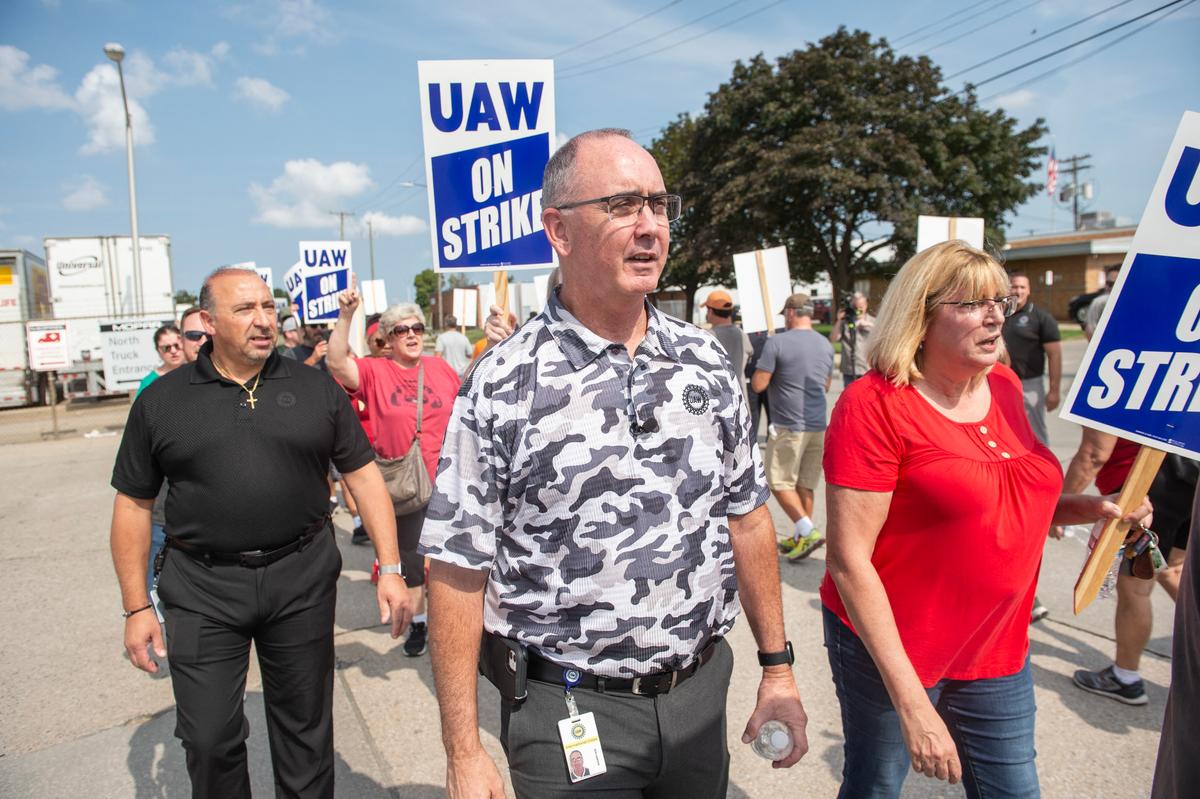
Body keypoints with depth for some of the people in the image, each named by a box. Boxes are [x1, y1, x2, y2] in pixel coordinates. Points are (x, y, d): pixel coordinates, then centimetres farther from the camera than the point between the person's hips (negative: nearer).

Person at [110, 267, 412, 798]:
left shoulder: (315, 389, 1)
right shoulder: (161, 400, 1)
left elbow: (364, 475, 2)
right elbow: (133, 504, 5)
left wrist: (391, 569, -4)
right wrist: (136, 608, 3)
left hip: (302, 578, 1)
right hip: (202, 587, 0)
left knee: (305, 727, 14)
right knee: (209, 739, 6)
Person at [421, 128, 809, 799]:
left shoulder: (705, 360, -1)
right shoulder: (502, 385, -15)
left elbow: (747, 516, 6)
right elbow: (459, 569, -12)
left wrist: (778, 667, 8)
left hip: (700, 688, 5)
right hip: (568, 713, -4)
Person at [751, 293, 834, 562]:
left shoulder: (776, 343, -12)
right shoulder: (826, 345, 9)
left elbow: (758, 384, -12)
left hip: (788, 425, -6)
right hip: (818, 425, 6)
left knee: (780, 483, 4)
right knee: (805, 485, 13)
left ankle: (808, 531, -8)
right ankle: (799, 538, 22)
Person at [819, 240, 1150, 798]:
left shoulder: (1004, 387, 2)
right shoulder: (874, 404, -19)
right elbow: (848, 561, -22)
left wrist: (1087, 507, 0)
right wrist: (910, 702, -22)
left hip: (998, 648, 6)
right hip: (890, 648, -6)